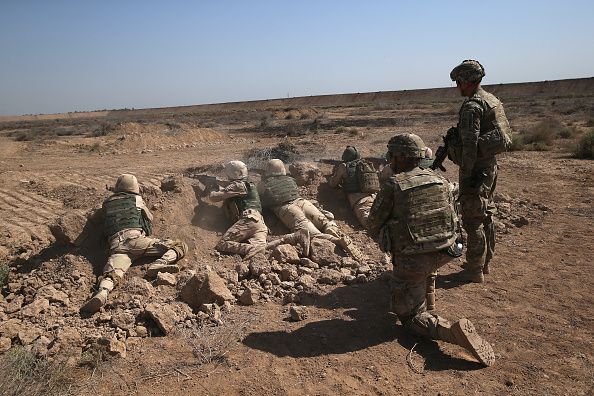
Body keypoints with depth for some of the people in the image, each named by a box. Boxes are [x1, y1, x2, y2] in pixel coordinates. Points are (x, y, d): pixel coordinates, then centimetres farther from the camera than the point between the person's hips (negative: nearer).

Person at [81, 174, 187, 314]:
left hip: (115, 244, 3)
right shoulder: (137, 199, 20)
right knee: (180, 246, -1)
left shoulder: (107, 203, 26)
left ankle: (102, 292, -54)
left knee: (113, 272, -20)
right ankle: (159, 264, -29)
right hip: (135, 238, -3)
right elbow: (150, 218, 33)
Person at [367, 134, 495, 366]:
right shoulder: (440, 180, 3)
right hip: (444, 254, 6)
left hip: (412, 262, -6)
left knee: (410, 317, 10)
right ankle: (426, 292, 39)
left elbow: (373, 228, -4)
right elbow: (453, 219, 14)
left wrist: (390, 232, 18)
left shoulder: (392, 186, -12)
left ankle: (452, 331, -16)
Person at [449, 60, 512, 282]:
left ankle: (474, 271, 8)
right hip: (491, 164, 10)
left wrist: (466, 176, -20)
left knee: (472, 220, -1)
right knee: (486, 215, 18)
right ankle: (485, 262, 32)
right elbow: (504, 132, 18)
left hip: (476, 169, -10)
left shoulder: (472, 106, -18)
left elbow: (470, 144, -24)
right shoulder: (493, 101, 13)